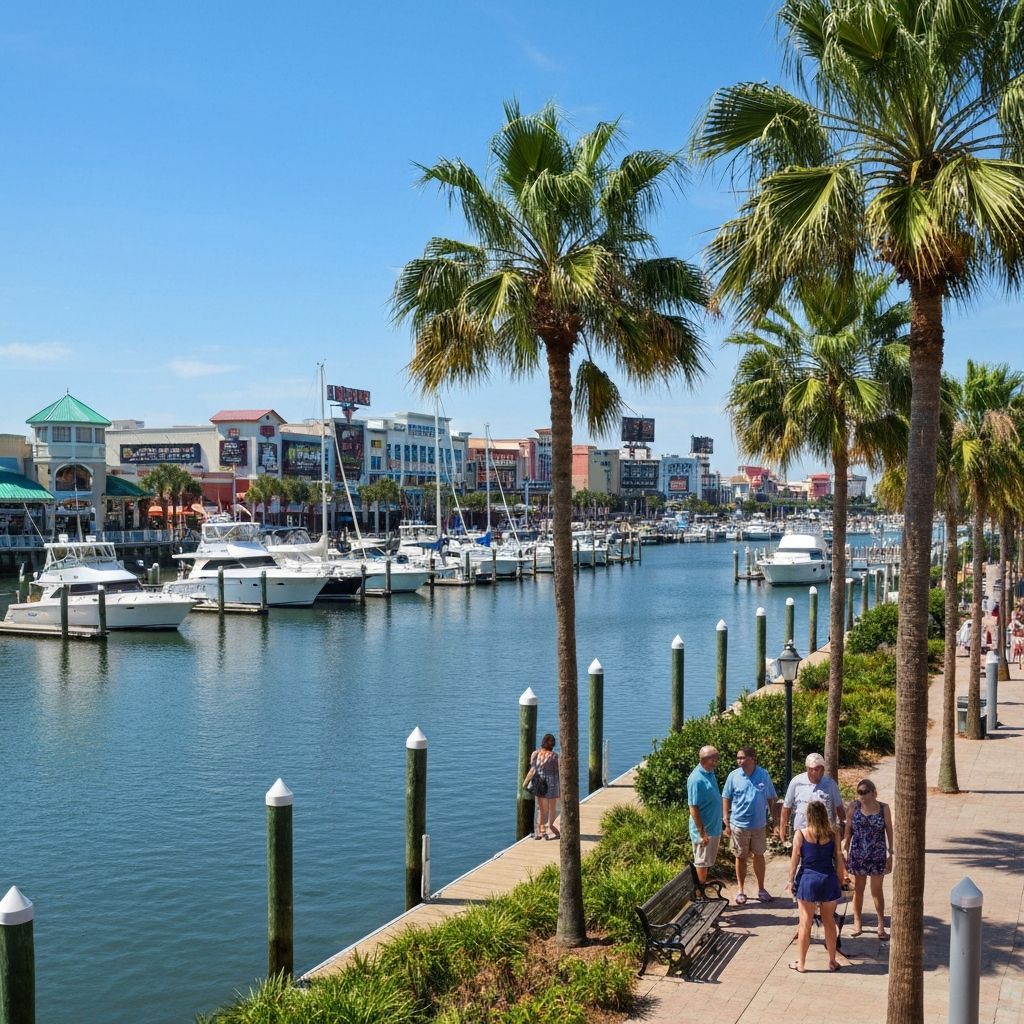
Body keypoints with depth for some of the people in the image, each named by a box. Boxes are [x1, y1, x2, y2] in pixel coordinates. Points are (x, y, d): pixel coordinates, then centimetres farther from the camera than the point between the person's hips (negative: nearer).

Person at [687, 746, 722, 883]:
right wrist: (702, 833, -22)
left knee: (708, 861, 17)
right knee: (701, 863, 4)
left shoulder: (710, 773, 5)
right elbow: (693, 808, -22)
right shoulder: (696, 779, -22)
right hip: (704, 830, -8)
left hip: (714, 828, 8)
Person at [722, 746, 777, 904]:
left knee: (759, 856, 13)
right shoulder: (734, 776, -9)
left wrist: (772, 818, 5)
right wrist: (726, 821, -5)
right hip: (739, 824, -1)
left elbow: (771, 798, 4)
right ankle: (740, 890, 23)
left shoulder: (763, 775, -6)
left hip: (759, 824, 1)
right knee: (741, 858, 10)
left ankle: (761, 889, 27)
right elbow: (726, 798, -3)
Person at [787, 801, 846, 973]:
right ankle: (832, 961, 27)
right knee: (829, 922, 18)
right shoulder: (832, 834, -3)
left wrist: (791, 880, 8)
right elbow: (839, 859, 1)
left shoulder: (800, 834, -9)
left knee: (805, 923, 9)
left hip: (808, 880, -2)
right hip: (829, 880, 2)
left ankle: (801, 963, 17)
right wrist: (840, 881, 13)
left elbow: (795, 859, -5)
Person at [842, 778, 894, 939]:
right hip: (857, 855, 1)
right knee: (858, 890, 10)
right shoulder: (854, 806, -4)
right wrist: (845, 852, 0)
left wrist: (890, 854, -1)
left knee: (877, 891, 5)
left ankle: (881, 925, 16)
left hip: (877, 855, -1)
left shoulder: (883, 808, -5)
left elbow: (889, 831, 1)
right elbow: (848, 830, 1)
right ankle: (858, 922, 22)